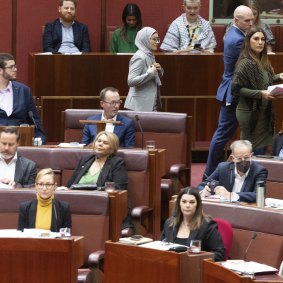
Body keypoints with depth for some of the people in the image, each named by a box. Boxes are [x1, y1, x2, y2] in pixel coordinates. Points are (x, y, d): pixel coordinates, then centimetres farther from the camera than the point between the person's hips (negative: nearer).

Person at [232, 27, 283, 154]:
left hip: (264, 112, 8)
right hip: (249, 113, -8)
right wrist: (260, 93, -25)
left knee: (268, 149, 11)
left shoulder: (263, 62, 7)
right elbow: (236, 89, -20)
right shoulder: (246, 63, -17)